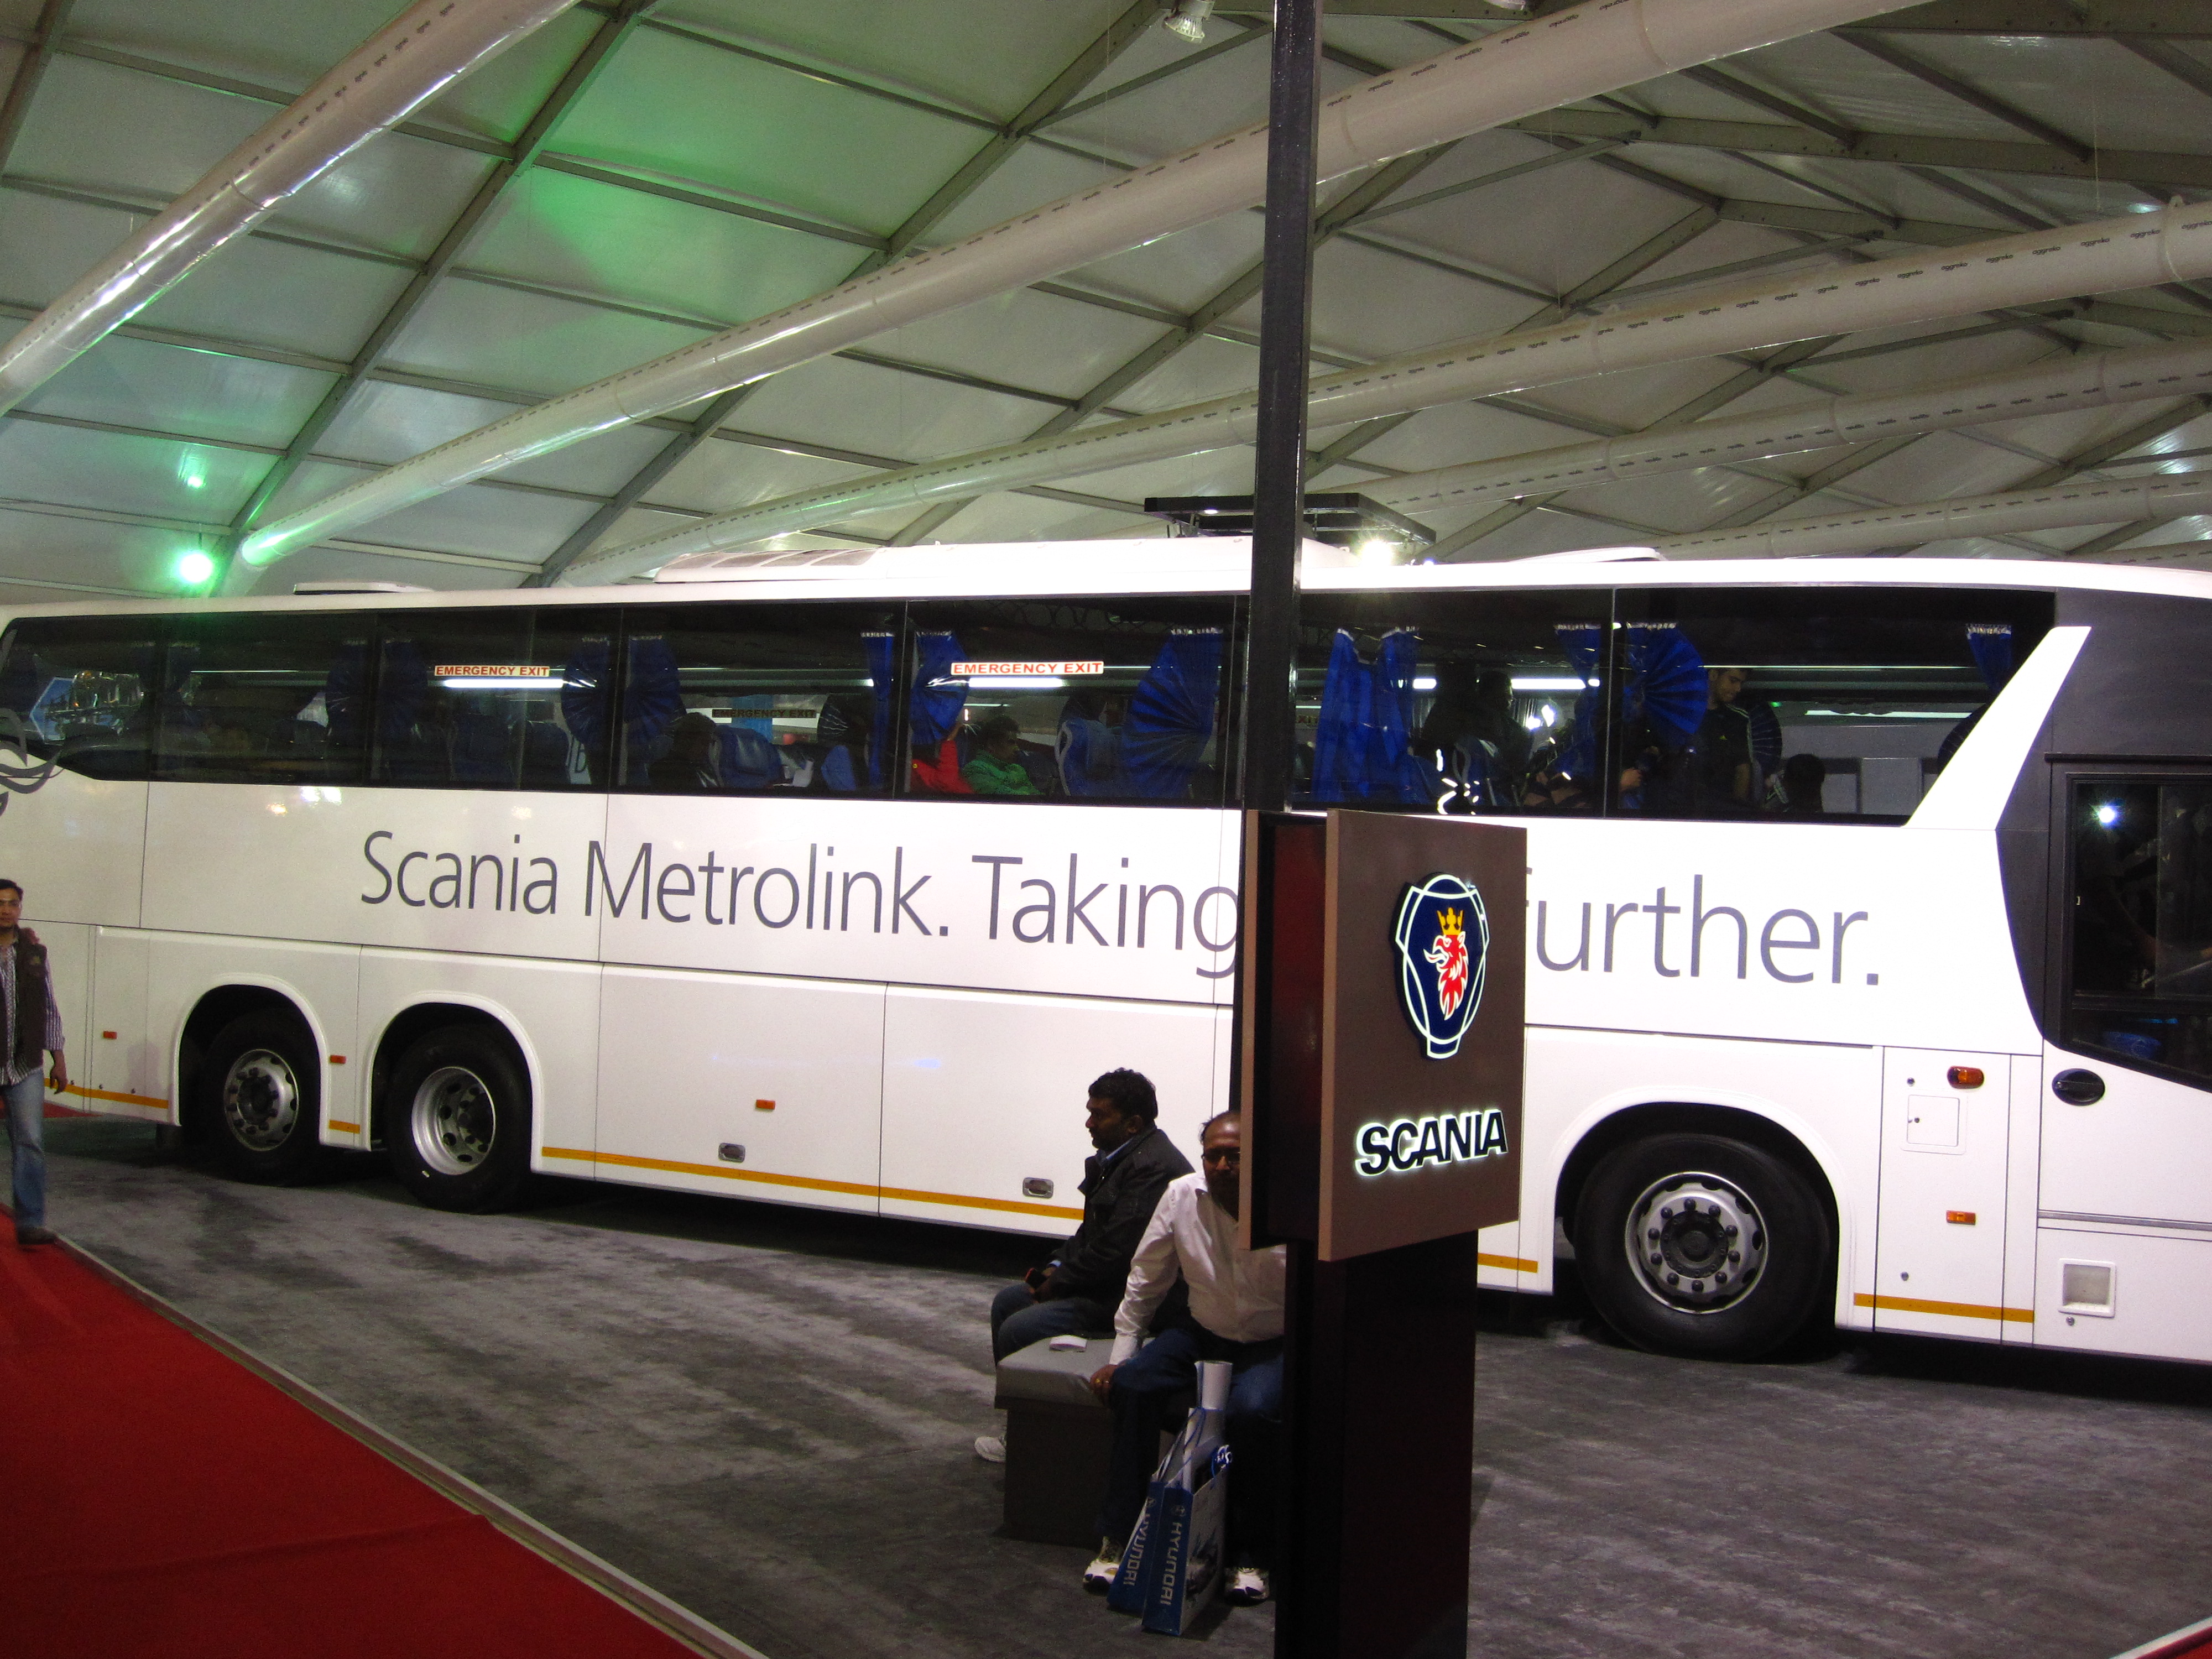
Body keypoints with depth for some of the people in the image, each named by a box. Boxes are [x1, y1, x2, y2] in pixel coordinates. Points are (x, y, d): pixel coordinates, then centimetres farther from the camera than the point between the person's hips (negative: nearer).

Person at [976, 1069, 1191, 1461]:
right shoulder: (1119, 1156, 9)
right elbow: (1093, 1229, 18)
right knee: (1006, 1303, 18)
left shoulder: (1153, 1167, -25)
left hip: (1129, 1294, -12)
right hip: (1104, 1280, 12)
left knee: (1018, 1330, -18)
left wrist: (1059, 1283, -14)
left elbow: (1116, 1251, -27)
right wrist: (1057, 1267, 2)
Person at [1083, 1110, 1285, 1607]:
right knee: (1132, 1384, -20)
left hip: (1272, 1345, -4)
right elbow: (1145, 1283, 4)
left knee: (1253, 1409, -33)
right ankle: (1119, 1538, -9)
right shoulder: (1181, 1198, -7)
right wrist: (1119, 1356, 3)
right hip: (1203, 1334, 4)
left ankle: (1250, 1555, -13)